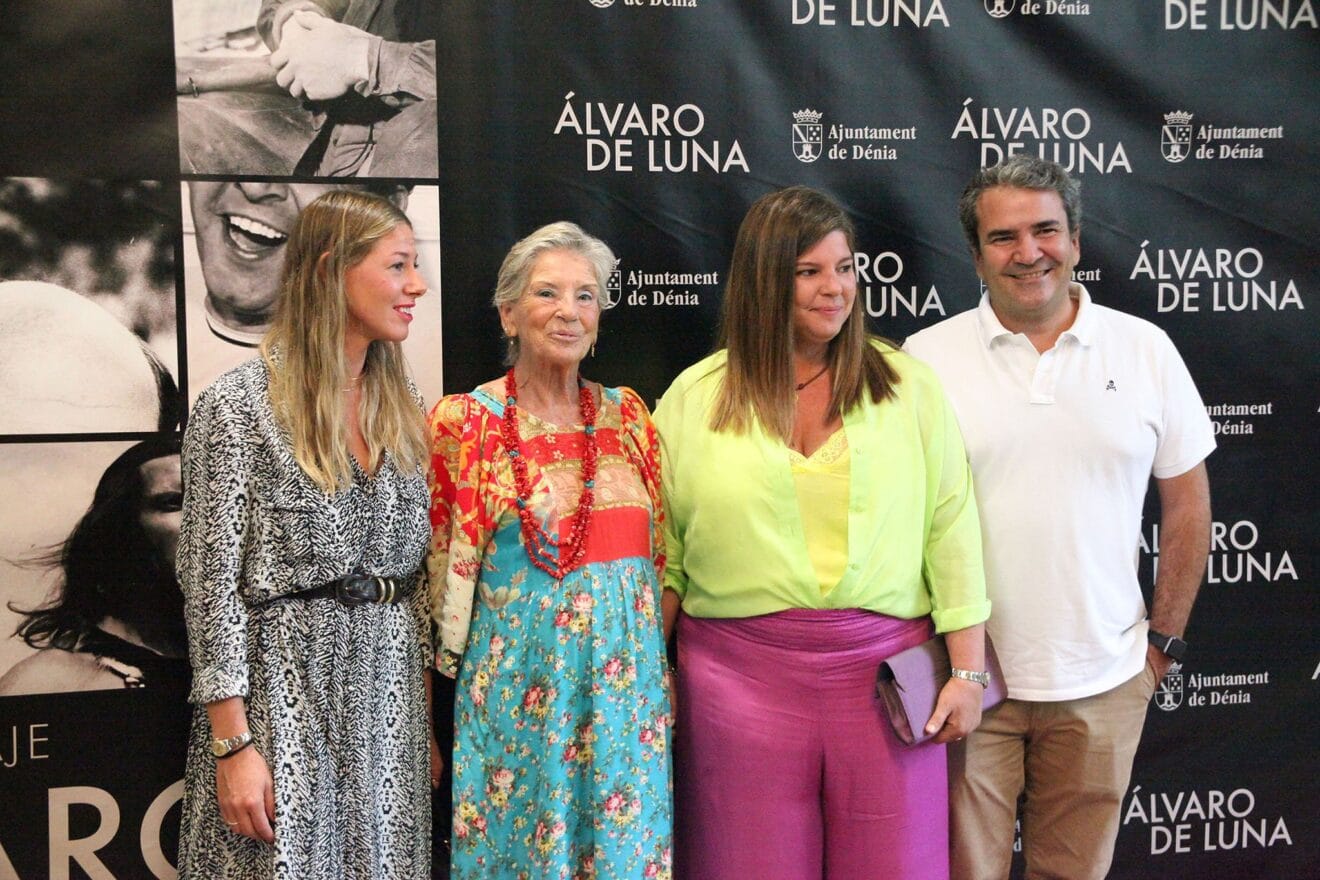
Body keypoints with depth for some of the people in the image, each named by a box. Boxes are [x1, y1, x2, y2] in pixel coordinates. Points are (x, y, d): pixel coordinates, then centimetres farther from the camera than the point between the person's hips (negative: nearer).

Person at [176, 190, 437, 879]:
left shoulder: (400, 408, 9)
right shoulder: (239, 405, -10)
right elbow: (213, 578, -11)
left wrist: (427, 718, 11)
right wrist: (233, 744, -14)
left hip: (391, 692, 6)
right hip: (284, 692, -6)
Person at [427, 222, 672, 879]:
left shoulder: (627, 413, 6)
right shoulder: (465, 422, -6)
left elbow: (658, 550, 12)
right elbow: (445, 564, 0)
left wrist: (656, 668, 11)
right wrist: (453, 660, 3)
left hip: (627, 679, 4)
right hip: (520, 677, -3)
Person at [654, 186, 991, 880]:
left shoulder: (909, 386, 5)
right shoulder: (694, 398, 3)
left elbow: (951, 530, 3)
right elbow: (662, 552, 6)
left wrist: (967, 670, 0)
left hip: (885, 671, 1)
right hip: (741, 675, 0)